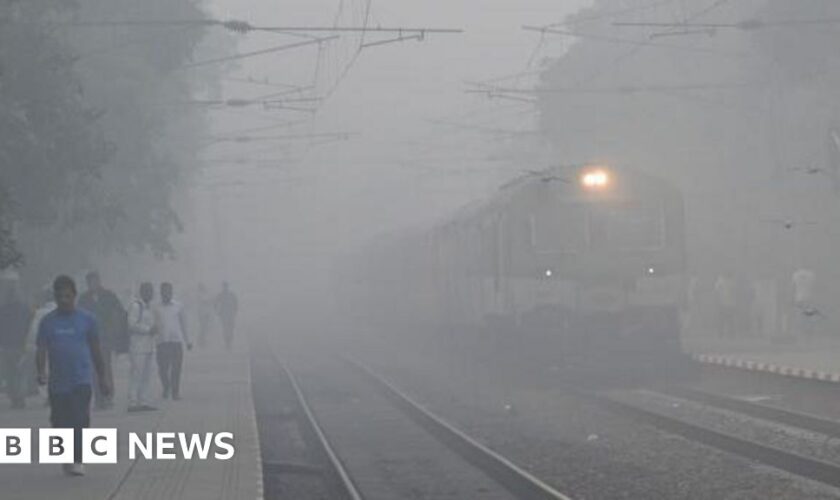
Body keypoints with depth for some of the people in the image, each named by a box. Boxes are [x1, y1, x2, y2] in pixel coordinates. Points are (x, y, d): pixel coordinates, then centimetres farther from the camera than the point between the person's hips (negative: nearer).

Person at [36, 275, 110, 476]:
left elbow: (95, 350, 10)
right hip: (57, 383, 2)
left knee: (79, 420, -15)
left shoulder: (86, 320, 3)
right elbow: (41, 350, 0)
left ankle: (77, 461, -11)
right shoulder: (48, 322, 5)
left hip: (81, 381, -2)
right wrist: (41, 372, -18)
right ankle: (67, 460, 24)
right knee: (60, 423, 7)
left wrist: (102, 378, 12)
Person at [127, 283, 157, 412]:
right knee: (136, 374, -10)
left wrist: (153, 330, 8)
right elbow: (132, 324, -16)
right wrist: (148, 329, -15)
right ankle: (133, 402, -10)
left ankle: (142, 401, 13)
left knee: (146, 376, 8)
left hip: (149, 346, 9)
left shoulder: (149, 306, 19)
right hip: (138, 347, -9)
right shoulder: (136, 305, -8)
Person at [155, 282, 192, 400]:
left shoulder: (178, 306, 8)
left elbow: (183, 324, 15)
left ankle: (175, 392, 6)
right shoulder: (157, 308, 5)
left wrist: (187, 341, 15)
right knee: (162, 369, -3)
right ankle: (166, 388, 22)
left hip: (177, 341, 0)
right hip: (162, 342, 0)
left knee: (176, 369, -3)